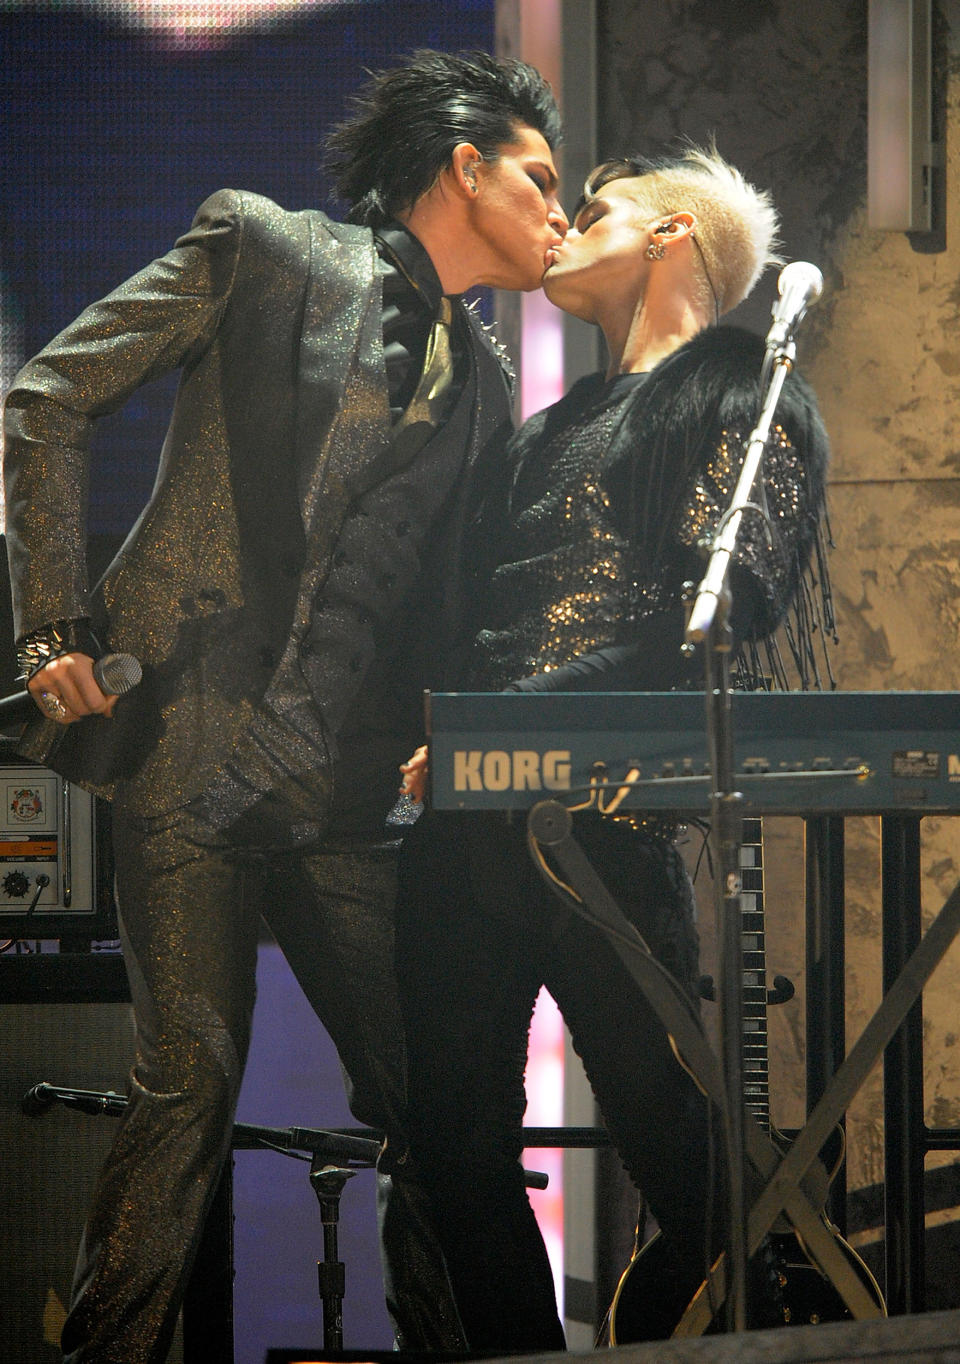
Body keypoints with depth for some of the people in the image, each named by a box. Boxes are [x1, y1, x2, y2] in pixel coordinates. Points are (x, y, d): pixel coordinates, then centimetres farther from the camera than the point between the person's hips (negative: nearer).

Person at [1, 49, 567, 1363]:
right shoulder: (263, 247, 3)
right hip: (194, 736, -5)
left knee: (427, 1094, 0)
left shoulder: (482, 382, 20)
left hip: (352, 785, 5)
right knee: (192, 1081, -9)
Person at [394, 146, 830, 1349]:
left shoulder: (743, 394, 4)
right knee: (457, 1136, 4)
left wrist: (522, 722, -16)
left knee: (668, 1133, -9)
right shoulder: (553, 428, 29)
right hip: (463, 808, 8)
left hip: (600, 807, -8)